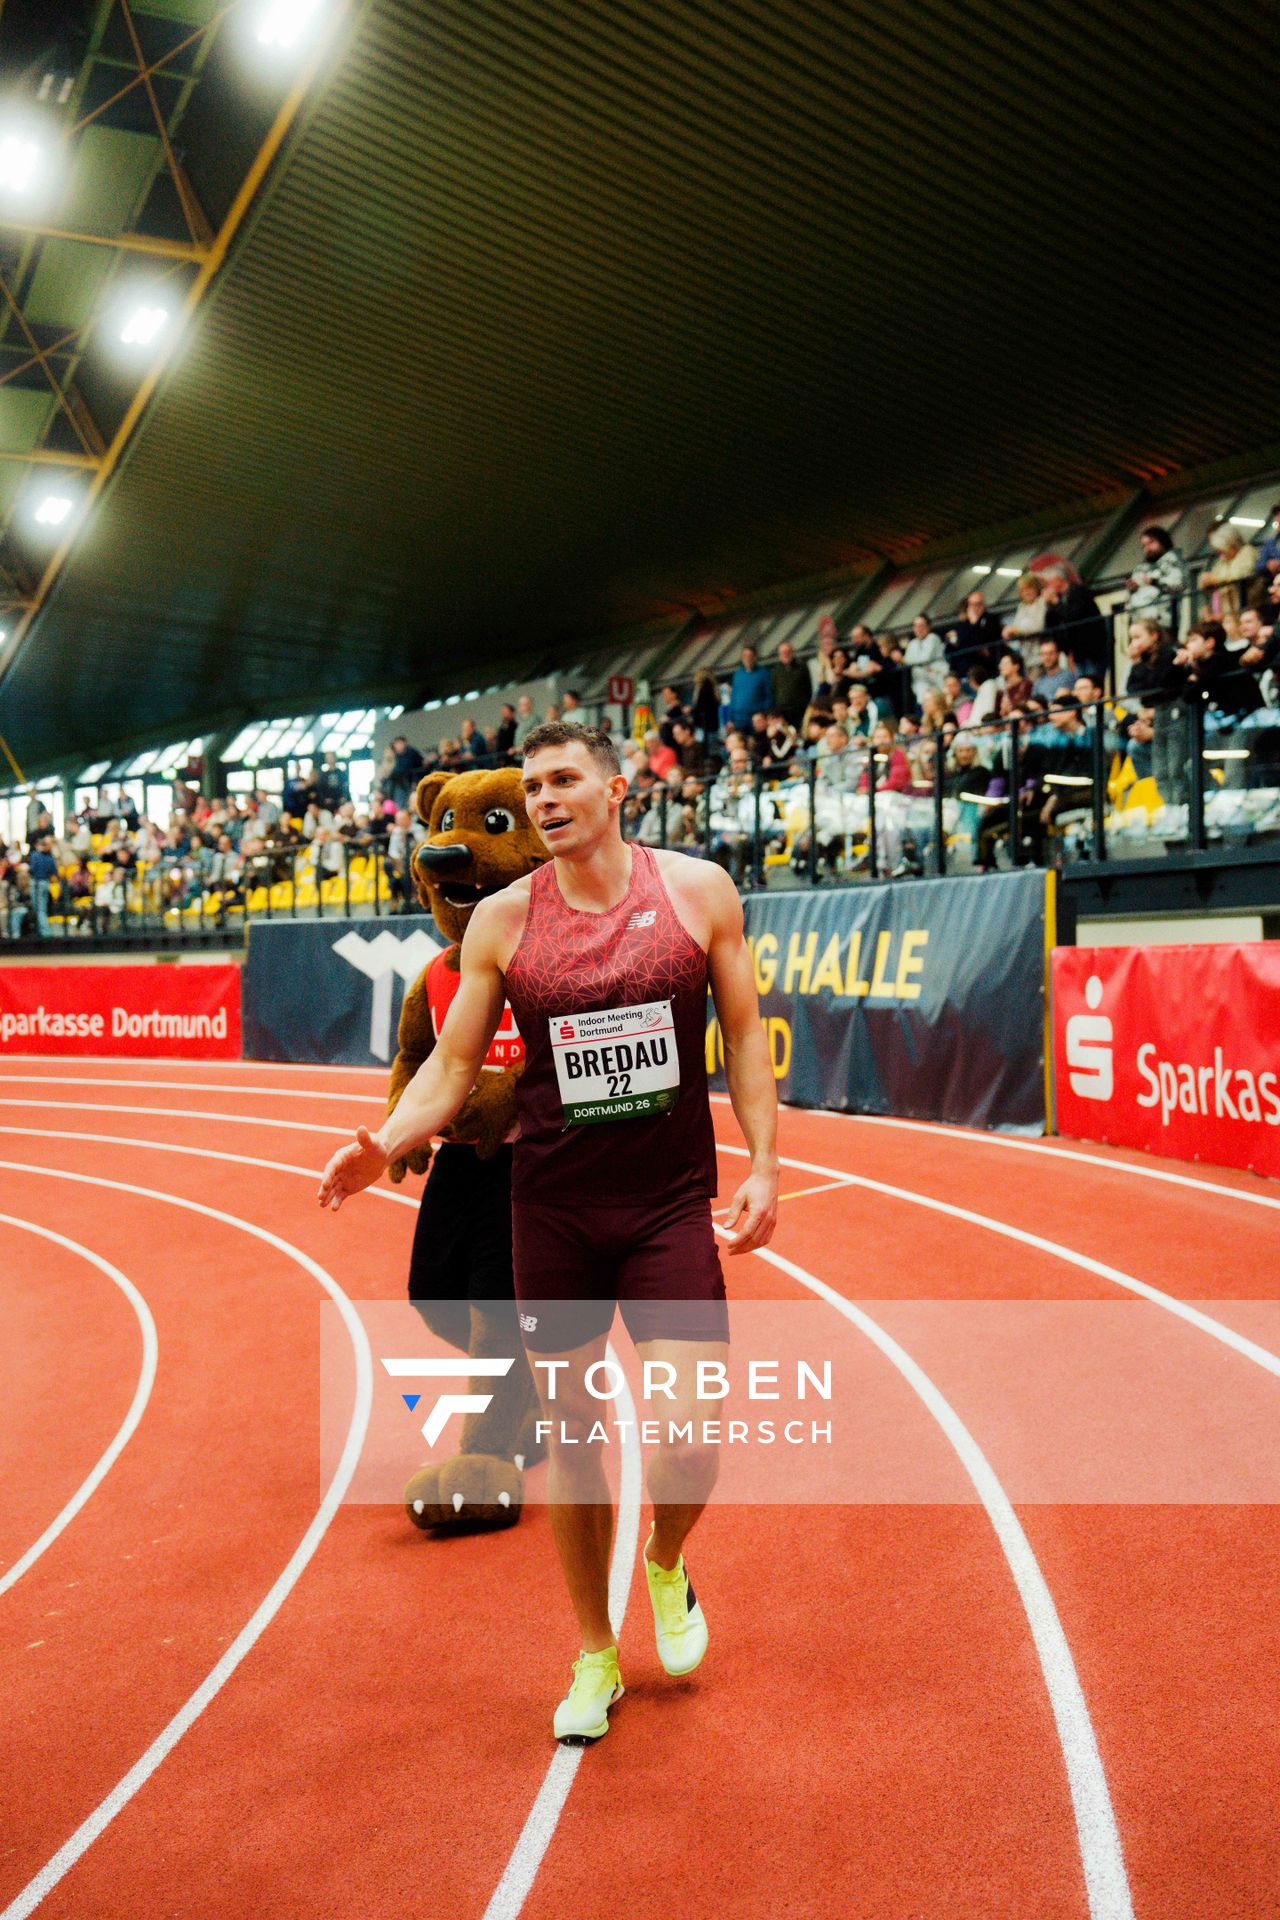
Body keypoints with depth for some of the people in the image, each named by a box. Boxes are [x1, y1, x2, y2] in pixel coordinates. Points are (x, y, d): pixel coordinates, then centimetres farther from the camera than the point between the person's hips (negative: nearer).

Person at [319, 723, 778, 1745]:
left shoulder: (698, 889, -3)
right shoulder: (502, 920, -2)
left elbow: (744, 1033, 5)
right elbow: (454, 1062, 2)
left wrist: (764, 1164, -1)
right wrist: (386, 1141, -15)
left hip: (671, 1203, -1)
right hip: (552, 1209, 1)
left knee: (687, 1442, -7)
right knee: (571, 1438, 11)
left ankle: (667, 1567, 31)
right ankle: (596, 1656, 34)